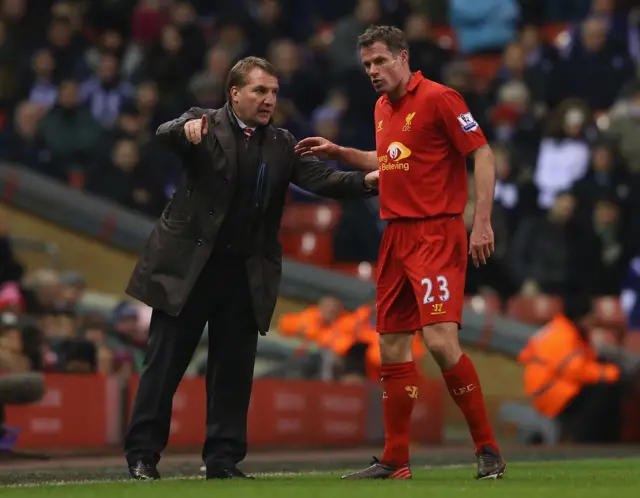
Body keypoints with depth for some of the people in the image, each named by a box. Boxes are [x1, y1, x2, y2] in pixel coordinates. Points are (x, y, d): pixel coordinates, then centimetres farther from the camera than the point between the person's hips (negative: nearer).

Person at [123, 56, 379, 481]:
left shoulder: (282, 144, 9)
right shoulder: (205, 125, -1)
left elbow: (320, 178, -3)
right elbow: (165, 136, -20)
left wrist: (365, 181, -21)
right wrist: (186, 128, -44)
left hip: (247, 274, 4)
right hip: (188, 266, -4)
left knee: (234, 370, 5)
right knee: (165, 364, 1)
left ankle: (224, 459, 13)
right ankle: (142, 454, 8)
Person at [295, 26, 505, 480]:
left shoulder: (438, 98, -9)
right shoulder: (382, 107, 15)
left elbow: (484, 155, -12)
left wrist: (482, 222, -19)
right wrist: (338, 153, 22)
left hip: (437, 234, -8)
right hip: (396, 235, 8)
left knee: (441, 340, -18)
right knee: (393, 348, 7)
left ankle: (488, 450, -8)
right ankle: (395, 461, 14)